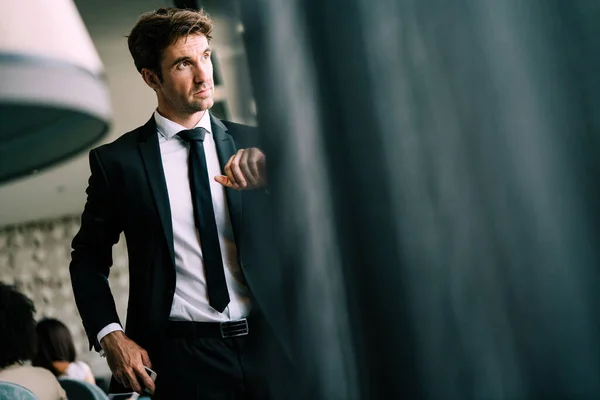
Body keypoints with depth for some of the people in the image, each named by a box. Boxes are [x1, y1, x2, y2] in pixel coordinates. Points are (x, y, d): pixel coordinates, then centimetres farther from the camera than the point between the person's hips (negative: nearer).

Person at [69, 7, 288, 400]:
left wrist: (271, 174, -16)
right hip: (178, 358, -2)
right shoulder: (118, 160, 1)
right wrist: (110, 336, -7)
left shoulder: (252, 144, 6)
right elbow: (88, 259, 7)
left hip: (265, 348, 2)